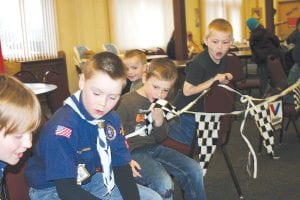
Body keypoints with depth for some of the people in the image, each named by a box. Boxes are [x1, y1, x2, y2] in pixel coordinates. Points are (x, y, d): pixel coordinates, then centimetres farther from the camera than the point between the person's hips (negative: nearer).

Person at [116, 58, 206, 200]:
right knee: (164, 183, -28)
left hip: (153, 147, 7)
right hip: (133, 151, -7)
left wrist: (159, 121, -12)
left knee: (194, 170, -2)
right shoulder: (126, 102, -14)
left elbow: (160, 139, 8)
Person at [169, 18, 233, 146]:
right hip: (188, 107, -7)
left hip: (203, 106, 8)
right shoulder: (199, 63, -31)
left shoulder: (223, 58, -6)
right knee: (192, 143, 6)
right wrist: (213, 80, -33)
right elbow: (187, 91, -32)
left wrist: (224, 79, -12)